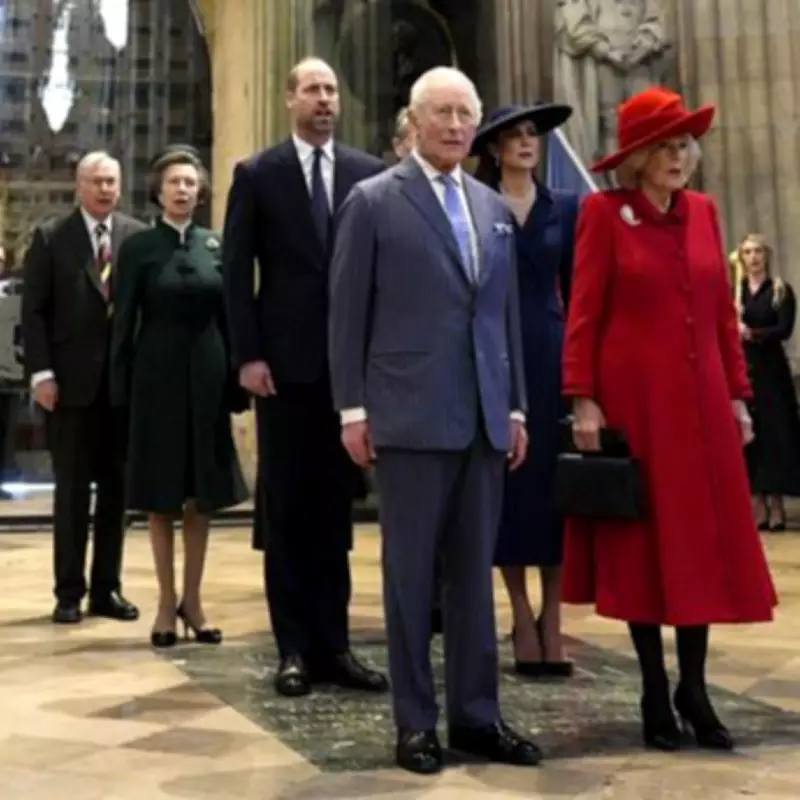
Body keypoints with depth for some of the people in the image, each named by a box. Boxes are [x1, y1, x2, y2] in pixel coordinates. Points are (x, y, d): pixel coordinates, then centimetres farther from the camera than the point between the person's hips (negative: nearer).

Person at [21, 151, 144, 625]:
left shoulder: (140, 236, 5)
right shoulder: (50, 238, 2)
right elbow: (34, 311, -1)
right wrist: (41, 372, -10)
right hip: (72, 380, -1)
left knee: (117, 489, 8)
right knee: (72, 490, 5)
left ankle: (107, 588, 18)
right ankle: (70, 592, 14)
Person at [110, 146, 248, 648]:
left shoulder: (215, 246, 7)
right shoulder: (139, 248, 0)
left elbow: (228, 317, 5)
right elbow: (124, 324, -2)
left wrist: (235, 383, 0)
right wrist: (121, 388, -7)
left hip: (206, 377, 2)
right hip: (158, 377, -2)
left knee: (202, 494, 7)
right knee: (161, 495, 5)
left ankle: (193, 599, 19)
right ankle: (167, 602, 16)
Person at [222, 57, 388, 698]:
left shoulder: (370, 173, 7)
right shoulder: (257, 174, 4)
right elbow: (237, 271, -1)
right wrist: (248, 354, -9)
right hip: (284, 361, -1)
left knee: (335, 506, 8)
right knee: (286, 506, 3)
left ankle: (332, 643, 15)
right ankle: (295, 648, 12)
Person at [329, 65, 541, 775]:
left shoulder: (495, 210, 15)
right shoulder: (373, 202, 1)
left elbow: (508, 315, 16)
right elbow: (347, 313, -2)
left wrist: (516, 407, 11)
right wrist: (353, 408, -7)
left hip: (484, 418, 5)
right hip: (411, 416, -5)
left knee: (475, 572, 9)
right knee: (411, 571, 4)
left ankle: (477, 715, 19)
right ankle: (415, 721, 15)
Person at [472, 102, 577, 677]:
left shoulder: (566, 208, 11)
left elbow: (575, 290, 10)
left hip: (550, 355, 2)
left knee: (554, 483, 0)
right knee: (505, 484, 1)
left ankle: (552, 619, 9)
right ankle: (523, 618, 11)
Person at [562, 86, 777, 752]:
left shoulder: (703, 211, 11)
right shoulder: (604, 212, -3)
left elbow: (723, 311, 11)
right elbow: (583, 315, -7)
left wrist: (738, 394, 8)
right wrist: (584, 401, -13)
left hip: (701, 399, 5)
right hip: (633, 399, -4)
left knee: (705, 540, 6)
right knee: (643, 540, 4)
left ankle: (695, 688, 19)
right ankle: (656, 692, 16)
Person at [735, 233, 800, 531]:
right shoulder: (733, 290, 10)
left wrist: (752, 333, -24)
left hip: (771, 369, -2)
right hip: (741, 367, 2)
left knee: (775, 433, -4)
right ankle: (759, 506, 5)